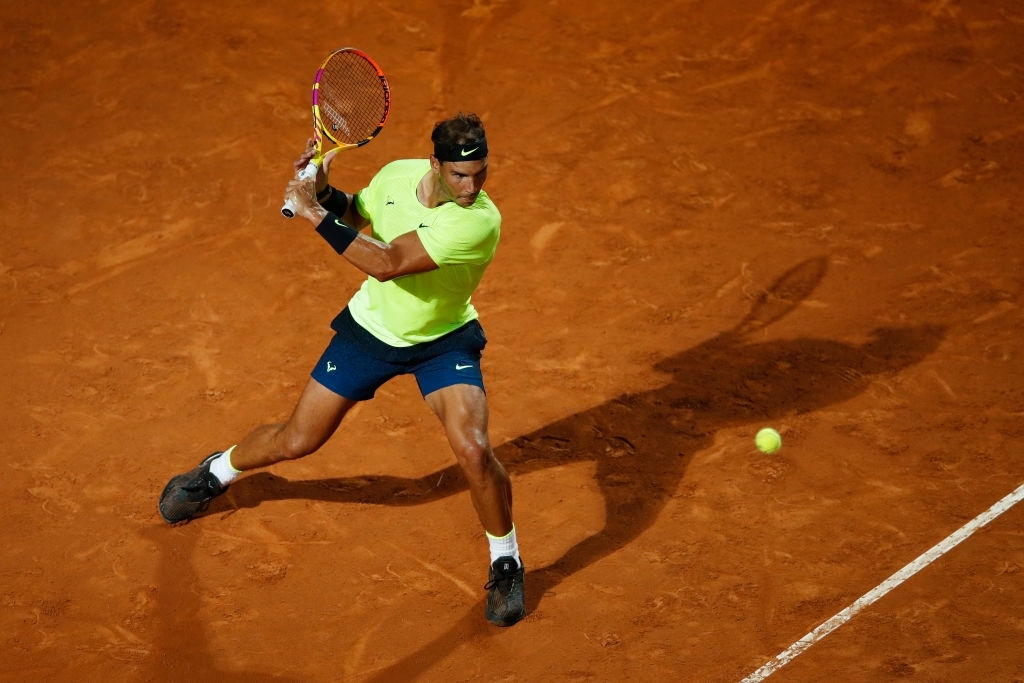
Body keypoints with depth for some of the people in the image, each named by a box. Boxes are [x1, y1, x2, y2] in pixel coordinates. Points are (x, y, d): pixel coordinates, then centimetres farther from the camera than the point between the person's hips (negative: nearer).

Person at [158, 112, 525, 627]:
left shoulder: (480, 221, -35)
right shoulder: (396, 175, -16)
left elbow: (387, 263, -39)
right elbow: (355, 214, 8)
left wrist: (315, 215, -34)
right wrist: (322, 189, -14)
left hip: (443, 341, -4)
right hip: (372, 327, 4)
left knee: (473, 450, -24)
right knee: (297, 441, 10)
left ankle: (506, 564, 2)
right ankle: (216, 473, 42)